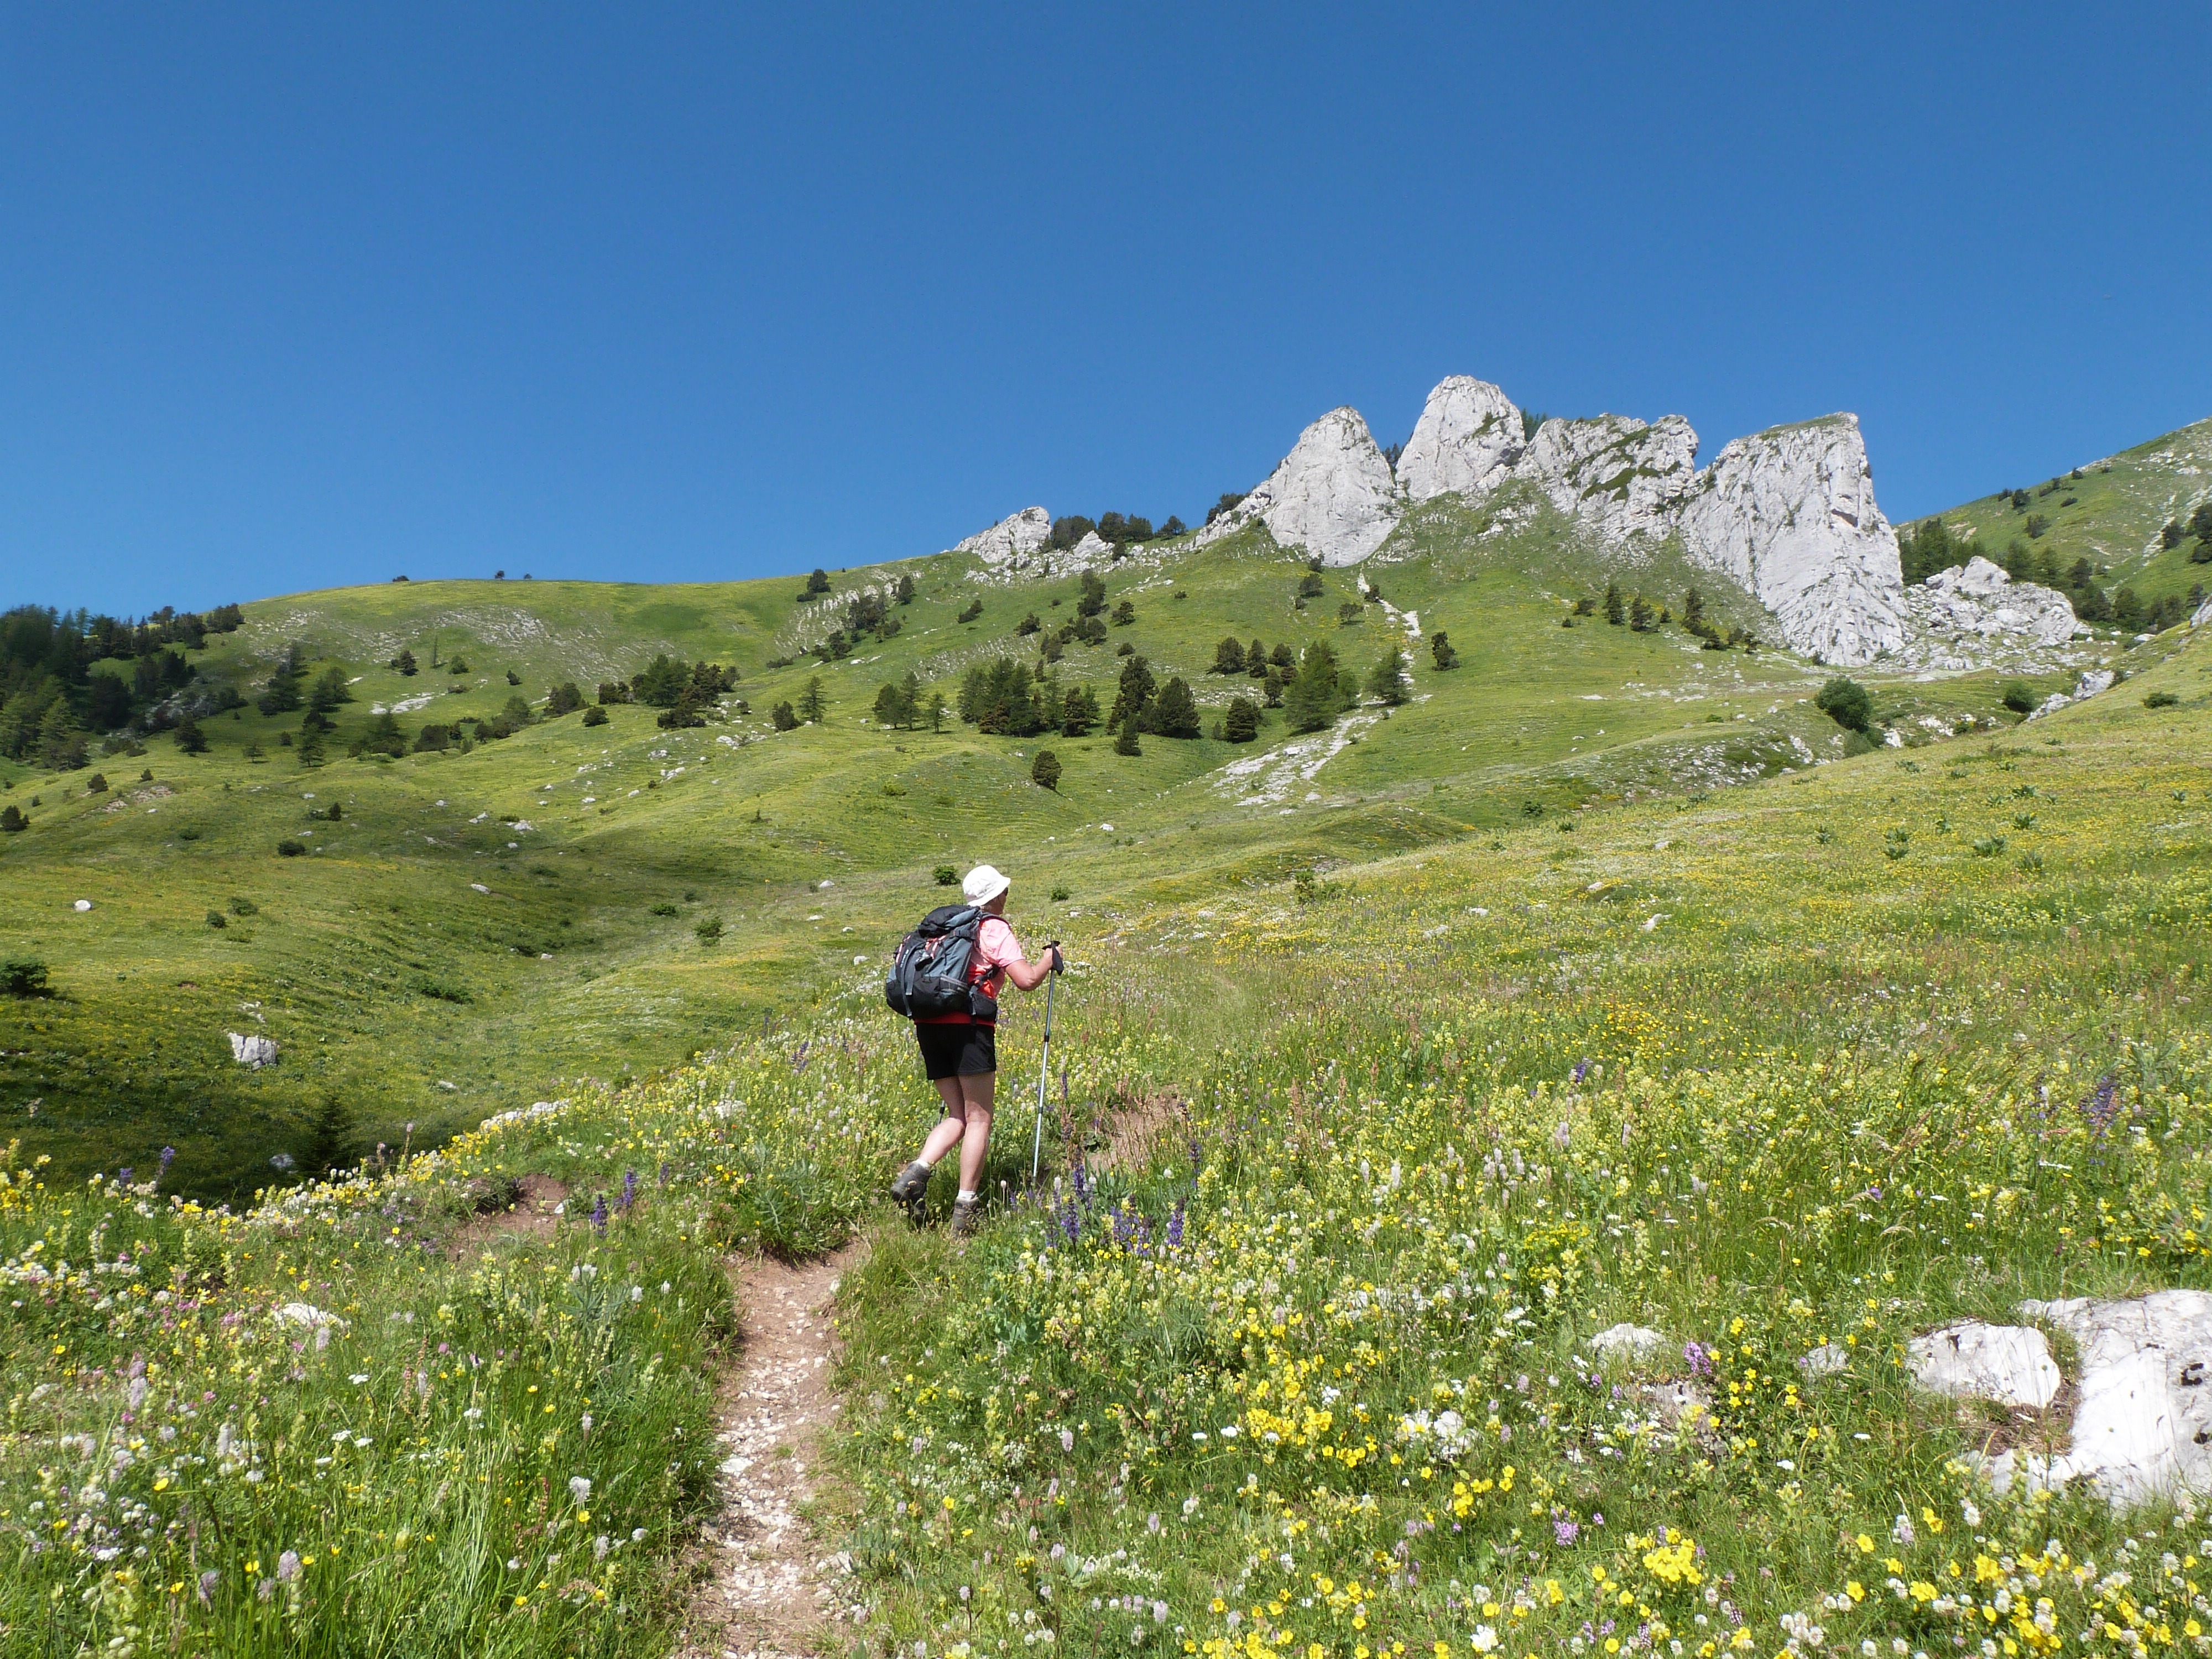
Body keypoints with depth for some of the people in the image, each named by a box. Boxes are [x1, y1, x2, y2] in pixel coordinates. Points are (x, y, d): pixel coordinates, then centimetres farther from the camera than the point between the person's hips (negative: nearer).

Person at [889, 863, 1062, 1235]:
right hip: (968, 1026, -7)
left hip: (928, 1023, 7)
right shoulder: (994, 929, 1)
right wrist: (1051, 959, 8)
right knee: (978, 1119, 0)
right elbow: (1027, 979, -10)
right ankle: (964, 1207, -5)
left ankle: (914, 1174, -8)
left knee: (958, 1115, 12)